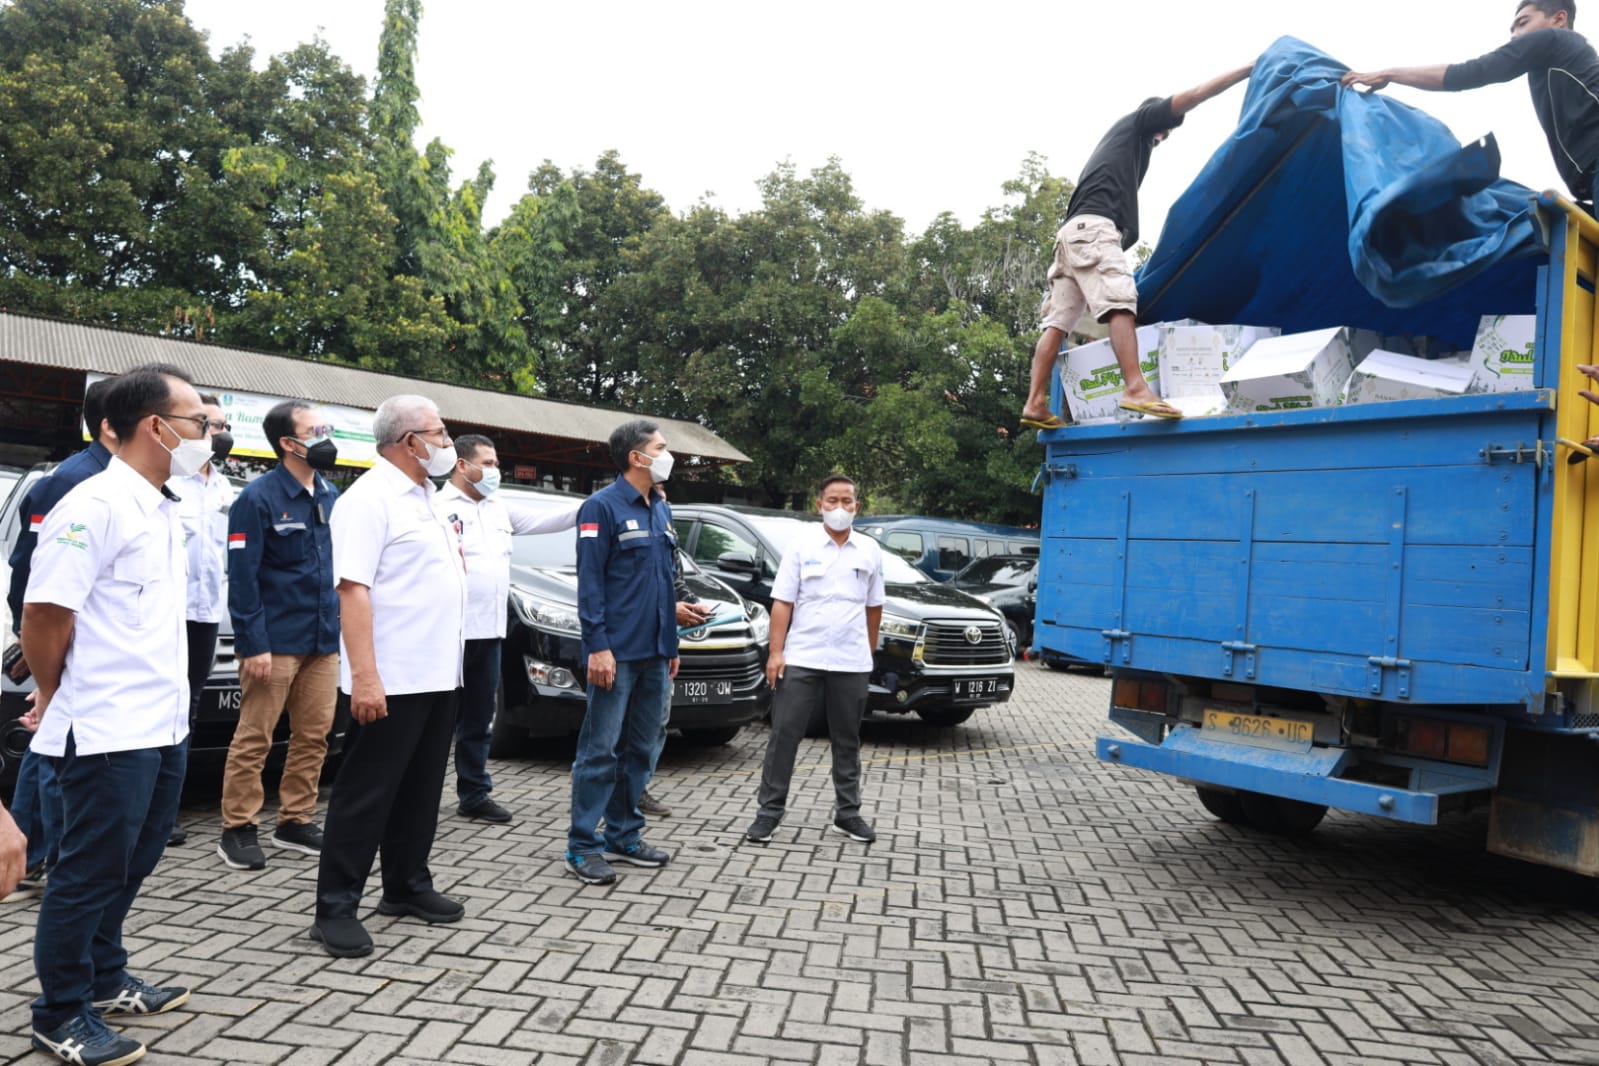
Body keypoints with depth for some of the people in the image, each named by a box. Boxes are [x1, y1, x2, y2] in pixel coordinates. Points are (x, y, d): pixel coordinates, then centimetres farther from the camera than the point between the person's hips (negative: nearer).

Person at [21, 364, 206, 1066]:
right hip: (108, 735, -8)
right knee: (91, 872, 4)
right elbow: (45, 614, -18)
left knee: (131, 864, 19)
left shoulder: (164, 510, 12)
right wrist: (54, 700, -3)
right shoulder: (96, 506, -17)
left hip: (162, 726, 9)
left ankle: (105, 979, 36)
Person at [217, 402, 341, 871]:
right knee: (254, 738, 2)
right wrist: (254, 644, -17)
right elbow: (242, 577, -13)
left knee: (314, 736, 10)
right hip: (276, 642, -6)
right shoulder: (258, 497, -9)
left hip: (324, 641, 6)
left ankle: (295, 821, 22)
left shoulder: (331, 496, 10)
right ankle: (238, 830, 13)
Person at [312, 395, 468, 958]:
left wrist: (456, 555, 9)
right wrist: (364, 676, -27)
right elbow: (353, 589, -22)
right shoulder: (370, 498, -14)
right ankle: (335, 909, 9)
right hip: (391, 679, -9)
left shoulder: (423, 497, 16)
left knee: (420, 789, 16)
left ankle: (407, 887, 29)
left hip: (437, 674, 9)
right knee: (366, 794, -1)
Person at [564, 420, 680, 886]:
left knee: (642, 748, 12)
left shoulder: (661, 510, 15)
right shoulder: (602, 507, -8)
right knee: (601, 750, -3)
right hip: (617, 652, -8)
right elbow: (589, 582, -12)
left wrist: (671, 643, 17)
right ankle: (583, 846, 7)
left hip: (655, 654, 8)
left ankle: (623, 837, 24)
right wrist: (598, 646, -18)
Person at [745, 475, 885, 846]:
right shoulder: (801, 547, 0)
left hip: (851, 663, 2)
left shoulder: (869, 551, 6)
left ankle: (848, 813, 22)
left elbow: (873, 606, 13)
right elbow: (782, 603, -2)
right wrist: (776, 652, -9)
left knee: (847, 740, 11)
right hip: (801, 659, -2)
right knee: (784, 734, 1)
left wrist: (869, 652, 12)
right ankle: (770, 811, 10)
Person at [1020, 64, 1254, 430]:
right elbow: (1196, 95, 11)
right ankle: (1136, 388, -36)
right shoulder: (1139, 120, 18)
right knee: (1120, 302, -22)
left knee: (1057, 320, -3)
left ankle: (1035, 403, -11)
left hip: (1073, 231, 9)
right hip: (1093, 226, -9)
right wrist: (1250, 68, 17)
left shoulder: (1121, 139, 39)